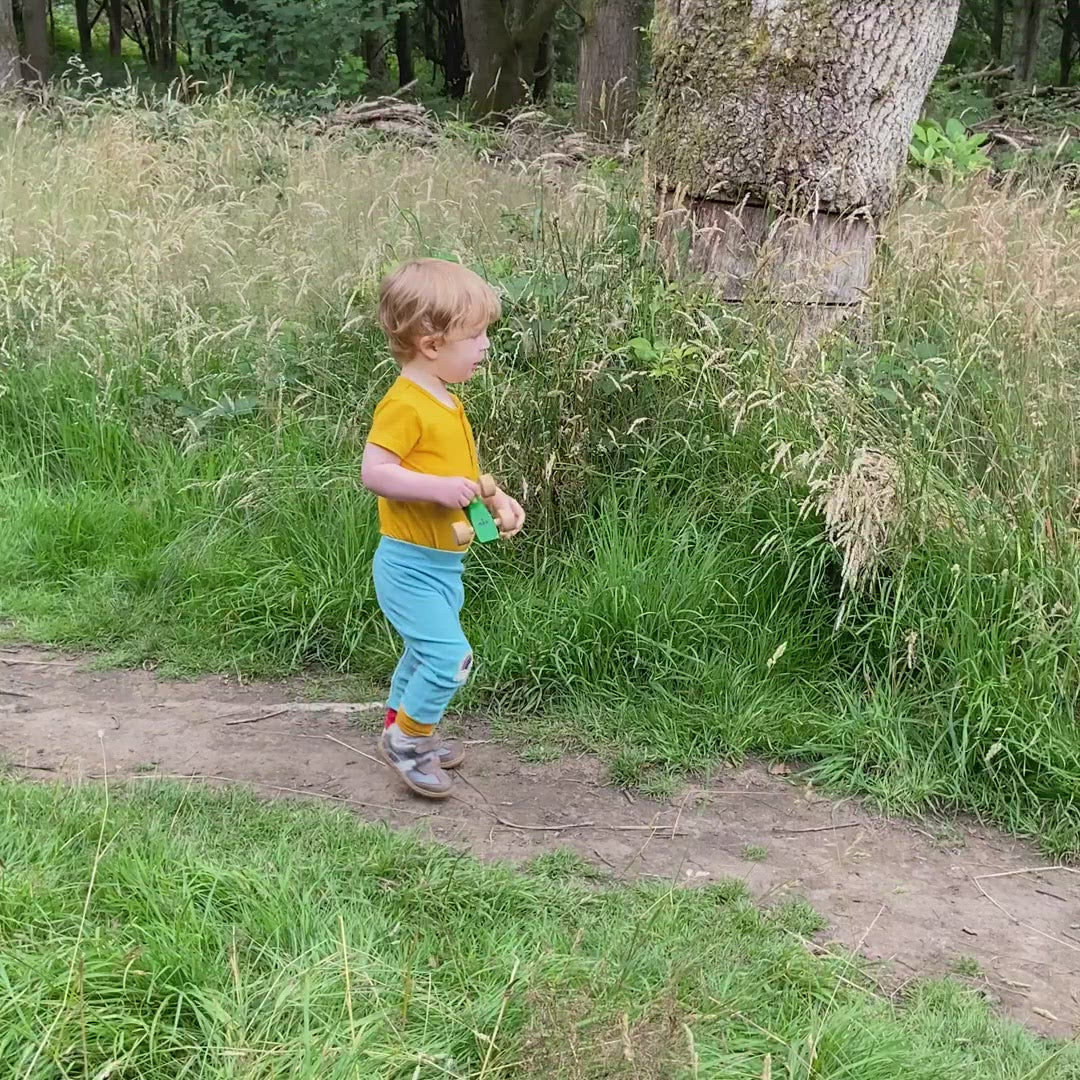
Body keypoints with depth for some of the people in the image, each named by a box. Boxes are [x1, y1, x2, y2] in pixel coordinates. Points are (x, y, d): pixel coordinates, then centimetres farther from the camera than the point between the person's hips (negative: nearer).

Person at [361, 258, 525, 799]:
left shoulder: (446, 402, 10)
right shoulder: (404, 404, -22)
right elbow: (374, 471, -29)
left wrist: (497, 500, 8)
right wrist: (439, 488, -35)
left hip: (441, 562, 10)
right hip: (411, 564, -10)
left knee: (426, 651, 23)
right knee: (450, 656, -14)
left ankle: (401, 727, 41)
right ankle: (405, 739, 7)